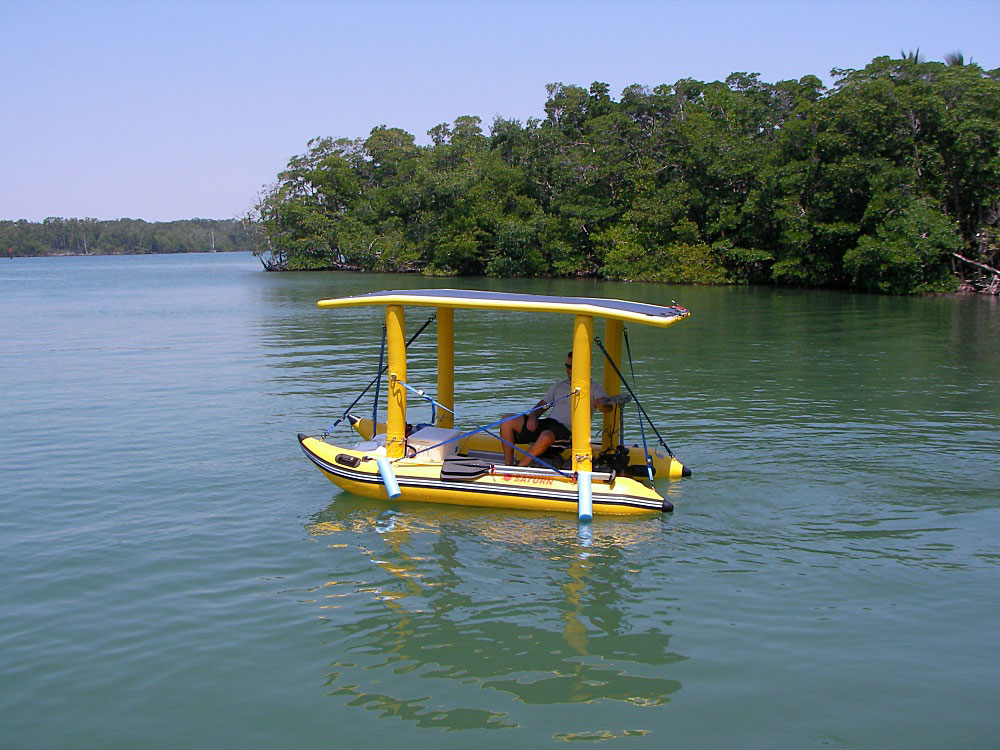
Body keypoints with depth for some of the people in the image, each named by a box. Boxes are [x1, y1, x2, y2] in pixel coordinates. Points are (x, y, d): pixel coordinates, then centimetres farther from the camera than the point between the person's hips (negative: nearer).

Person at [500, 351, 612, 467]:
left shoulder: (593, 388, 9)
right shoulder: (559, 385, 25)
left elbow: (607, 407, -8)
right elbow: (541, 405, 22)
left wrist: (598, 403, -33)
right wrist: (532, 416, -1)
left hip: (567, 430, -6)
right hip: (545, 423, 6)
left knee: (547, 436, -41)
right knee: (508, 421, -13)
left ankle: (519, 468, -31)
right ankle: (508, 465, -13)